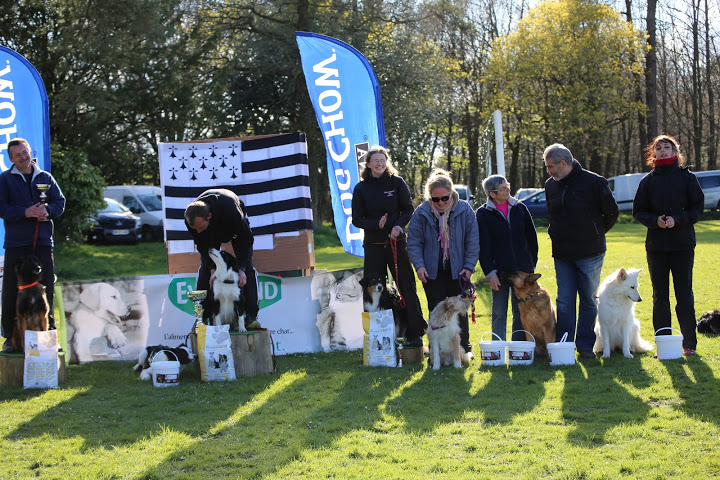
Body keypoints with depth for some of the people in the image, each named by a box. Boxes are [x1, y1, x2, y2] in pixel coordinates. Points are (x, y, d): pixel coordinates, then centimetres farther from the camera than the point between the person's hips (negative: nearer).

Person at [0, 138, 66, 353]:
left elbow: (60, 202, 11)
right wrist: (24, 212, -17)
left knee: (46, 288, 5)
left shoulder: (46, 178, 12)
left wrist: (47, 211, -10)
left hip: (43, 242, 2)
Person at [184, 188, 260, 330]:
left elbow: (246, 239, -31)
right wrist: (212, 269, -28)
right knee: (205, 268, -10)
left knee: (247, 268, -15)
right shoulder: (191, 218, -36)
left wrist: (241, 269, -35)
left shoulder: (231, 211, -46)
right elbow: (202, 245, -19)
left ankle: (251, 316, -15)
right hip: (211, 234, 3)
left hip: (235, 227, -2)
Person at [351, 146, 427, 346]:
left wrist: (398, 225, -15)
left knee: (407, 287, -1)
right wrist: (377, 224, -16)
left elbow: (408, 209, 4)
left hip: (397, 242, -1)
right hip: (373, 245, 1)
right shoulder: (361, 188, 3)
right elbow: (357, 219, 2)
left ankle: (415, 333, 4)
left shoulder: (397, 182, 3)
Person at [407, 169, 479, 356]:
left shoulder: (464, 210, -5)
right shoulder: (421, 213, -6)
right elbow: (413, 243, -1)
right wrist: (419, 265, -12)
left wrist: (469, 266, -7)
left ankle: (464, 348, 19)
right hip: (432, 272, 0)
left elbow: (473, 241, -1)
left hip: (458, 271, 0)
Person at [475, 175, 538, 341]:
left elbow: (532, 237, 12)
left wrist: (531, 263, 7)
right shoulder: (483, 214, -1)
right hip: (499, 270, -2)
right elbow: (483, 246, -4)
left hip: (522, 269, 3)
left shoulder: (520, 208, 7)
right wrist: (489, 272, -11)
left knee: (521, 313, 5)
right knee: (499, 314, 2)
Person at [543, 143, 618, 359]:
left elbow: (612, 212, 1)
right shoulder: (551, 185, 8)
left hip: (590, 253, -4)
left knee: (589, 300, 4)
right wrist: (556, 234, 12)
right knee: (564, 302, 3)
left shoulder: (593, 182, -9)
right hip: (562, 253, 4)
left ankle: (585, 345, 12)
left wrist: (596, 233, 8)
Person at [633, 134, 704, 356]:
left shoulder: (687, 177, 3)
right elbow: (638, 211, 7)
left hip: (683, 245, -2)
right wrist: (655, 220, -12)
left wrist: (677, 220, -15)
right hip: (656, 245, 2)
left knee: (684, 294, -2)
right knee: (660, 296, 4)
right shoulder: (648, 181, 8)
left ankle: (689, 343, 6)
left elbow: (697, 208, 0)